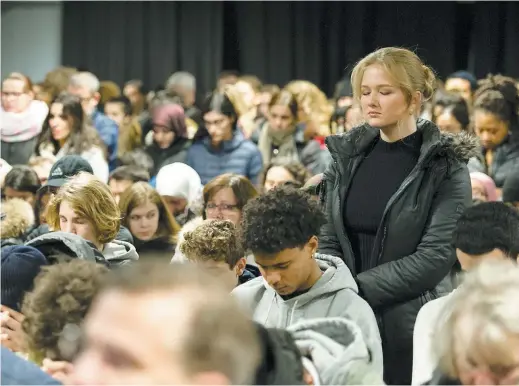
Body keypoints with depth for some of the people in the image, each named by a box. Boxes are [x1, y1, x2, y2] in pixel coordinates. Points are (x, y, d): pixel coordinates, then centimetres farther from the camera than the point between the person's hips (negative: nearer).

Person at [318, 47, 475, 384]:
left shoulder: (446, 166, -6)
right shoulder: (348, 156, 7)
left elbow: (437, 255, -14)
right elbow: (329, 241, 8)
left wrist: (359, 288, -18)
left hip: (413, 325, -4)